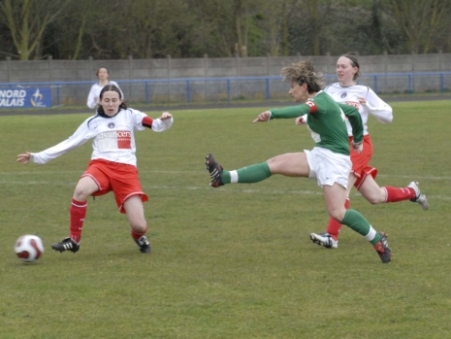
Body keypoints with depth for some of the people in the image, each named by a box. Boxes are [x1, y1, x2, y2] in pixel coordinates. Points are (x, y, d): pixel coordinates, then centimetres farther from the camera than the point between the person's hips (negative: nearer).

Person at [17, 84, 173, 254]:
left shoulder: (130, 115, 11)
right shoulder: (92, 122, 14)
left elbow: (156, 125, 2)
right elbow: (69, 143, 15)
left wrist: (165, 121, -23)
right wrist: (37, 157, 11)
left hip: (126, 170, 0)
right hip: (101, 166, 1)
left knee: (139, 226, -13)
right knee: (80, 190, -37)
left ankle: (139, 236, 28)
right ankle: (74, 240, -20)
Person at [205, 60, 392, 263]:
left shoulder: (321, 101, -14)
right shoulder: (326, 101, 15)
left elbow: (299, 111, -37)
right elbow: (354, 112, 29)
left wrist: (272, 114, -53)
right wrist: (358, 139, 44)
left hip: (334, 158, -10)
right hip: (319, 155, 10)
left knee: (337, 212, -20)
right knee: (275, 164, -2)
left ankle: (378, 241, -6)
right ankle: (223, 178, -6)